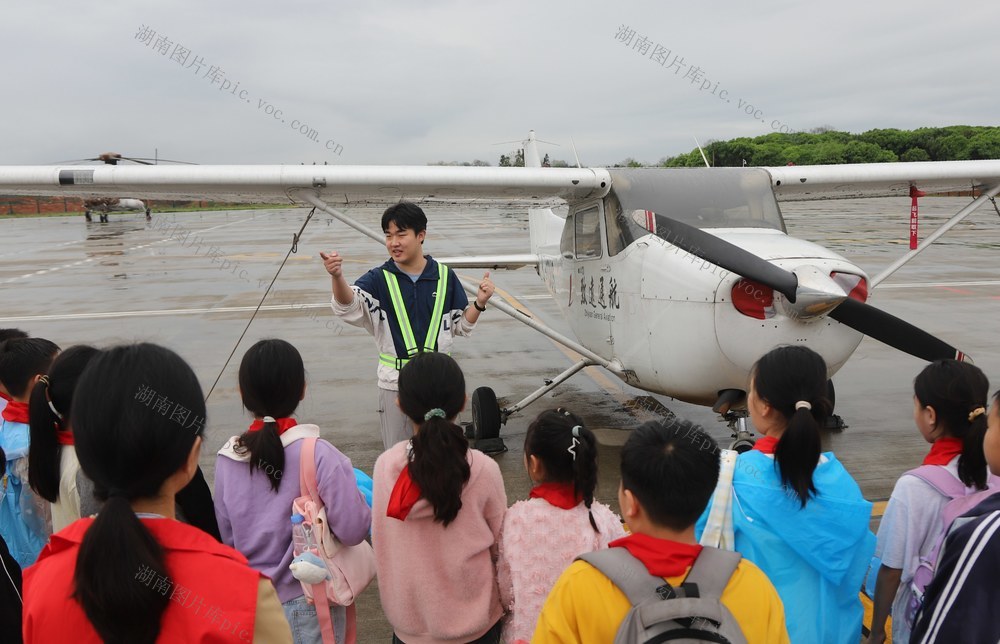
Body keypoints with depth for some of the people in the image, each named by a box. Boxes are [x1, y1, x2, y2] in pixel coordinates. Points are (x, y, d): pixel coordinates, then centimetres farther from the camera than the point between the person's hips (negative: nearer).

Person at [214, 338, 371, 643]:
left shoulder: (226, 459, -7)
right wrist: (361, 498, -2)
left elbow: (227, 536, 3)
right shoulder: (319, 454, -22)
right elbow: (352, 530, -21)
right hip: (307, 603, -4)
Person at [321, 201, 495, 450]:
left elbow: (460, 326, 9)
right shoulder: (379, 279, -5)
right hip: (395, 383, -1)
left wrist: (480, 303, -9)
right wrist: (337, 277, -45)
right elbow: (348, 307, -25)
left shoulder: (444, 277, -1)